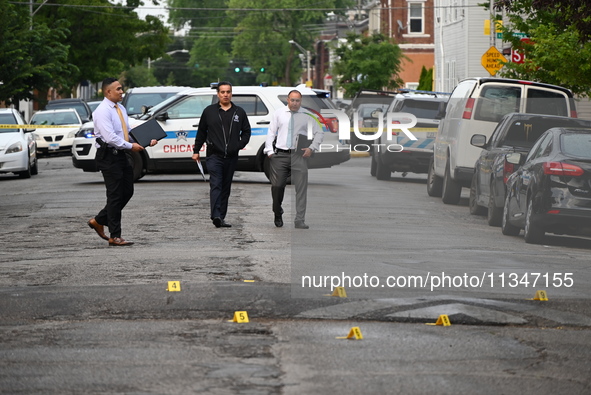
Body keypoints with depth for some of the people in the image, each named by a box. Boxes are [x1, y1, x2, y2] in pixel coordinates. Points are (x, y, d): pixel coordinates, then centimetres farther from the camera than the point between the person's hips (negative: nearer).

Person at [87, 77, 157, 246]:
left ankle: (99, 221, 25)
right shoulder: (102, 111, -14)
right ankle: (115, 237, 1)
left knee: (127, 192, 11)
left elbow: (128, 132, 19)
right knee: (115, 195, -5)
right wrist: (130, 146, -18)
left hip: (121, 155, 9)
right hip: (109, 156, -9)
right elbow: (110, 137, -22)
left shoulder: (121, 109, 14)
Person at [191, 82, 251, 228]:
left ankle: (221, 218, 11)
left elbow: (246, 132, 17)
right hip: (214, 155, -3)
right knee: (215, 185, -15)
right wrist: (196, 151, 11)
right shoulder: (209, 111, 7)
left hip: (231, 157, 3)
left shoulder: (239, 112, 11)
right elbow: (201, 132, 13)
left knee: (226, 188, 7)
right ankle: (216, 216, -26)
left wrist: (240, 145, 1)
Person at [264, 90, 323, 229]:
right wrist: (269, 151, 1)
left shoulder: (307, 115, 5)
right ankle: (278, 214, 26)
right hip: (280, 155, 1)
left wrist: (312, 148, 0)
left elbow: (319, 132, 12)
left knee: (301, 187, -7)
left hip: (299, 155, -1)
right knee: (277, 186, 2)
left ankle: (300, 220, -4)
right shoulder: (279, 113, 8)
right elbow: (271, 132, 10)